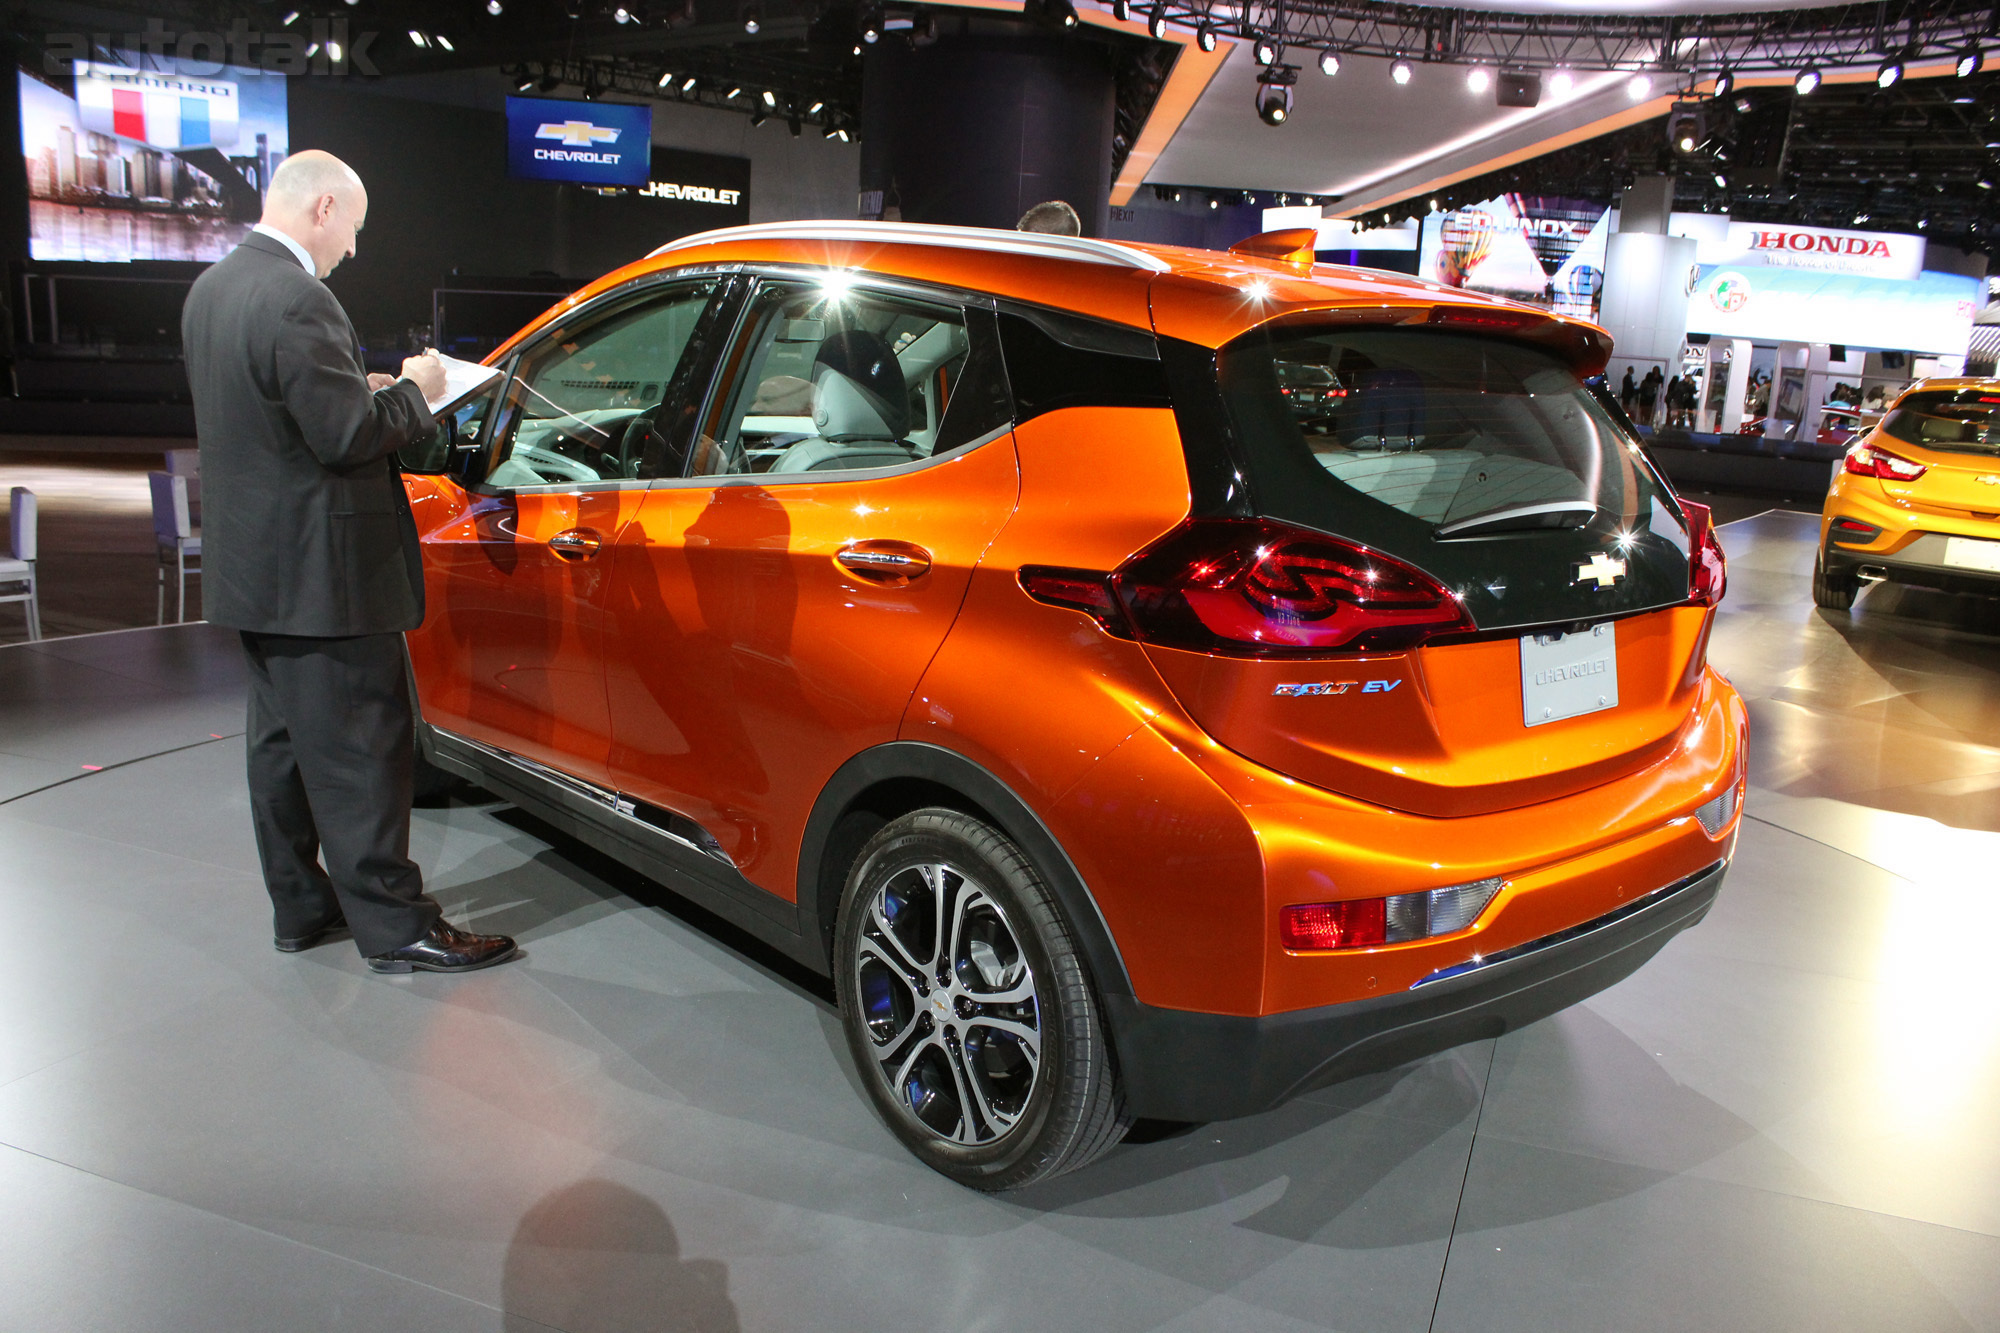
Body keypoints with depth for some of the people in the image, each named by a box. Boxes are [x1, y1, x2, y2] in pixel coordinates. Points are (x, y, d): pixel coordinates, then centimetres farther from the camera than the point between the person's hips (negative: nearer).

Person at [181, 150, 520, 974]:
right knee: (359, 751, -3)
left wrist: (364, 391, 10)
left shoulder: (211, 290, 11)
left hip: (250, 566, 10)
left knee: (283, 742, 17)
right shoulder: (297, 301, -20)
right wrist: (411, 393, -6)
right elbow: (346, 438, -22)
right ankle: (394, 928, 5)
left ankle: (301, 905, 29)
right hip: (318, 574, -10)